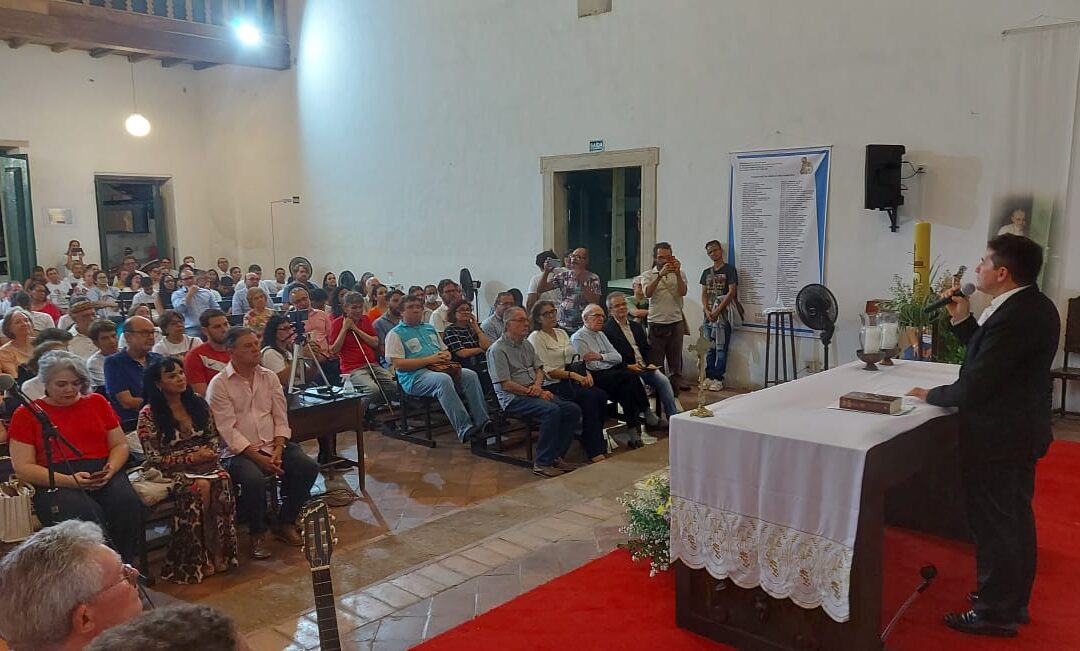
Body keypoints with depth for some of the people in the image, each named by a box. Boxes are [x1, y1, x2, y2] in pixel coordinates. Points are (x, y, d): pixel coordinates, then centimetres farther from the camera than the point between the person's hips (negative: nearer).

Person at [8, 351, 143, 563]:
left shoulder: (97, 402, 18)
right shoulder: (26, 414, 9)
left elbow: (120, 444, 17)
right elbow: (23, 467, 2)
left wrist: (111, 469, -6)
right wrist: (68, 480, -14)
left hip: (103, 475, 3)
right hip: (55, 483, -2)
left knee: (127, 503, -31)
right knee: (84, 514, -35)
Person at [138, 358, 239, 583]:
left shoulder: (198, 403, 10)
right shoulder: (148, 415, -4)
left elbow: (213, 436, 17)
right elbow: (154, 458, -7)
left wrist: (210, 451, -5)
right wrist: (190, 458, -14)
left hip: (205, 462, 4)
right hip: (172, 470, -4)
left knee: (222, 480, -30)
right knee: (201, 487, -34)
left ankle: (220, 553, -23)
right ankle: (200, 559, -21)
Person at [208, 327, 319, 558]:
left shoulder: (269, 377, 10)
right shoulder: (219, 384, -5)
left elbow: (281, 419, 8)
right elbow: (228, 430, -12)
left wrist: (277, 450, -9)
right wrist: (258, 457, -18)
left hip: (273, 445, 5)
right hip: (239, 451, -5)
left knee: (309, 468, -17)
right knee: (254, 479, -34)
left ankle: (285, 523, 4)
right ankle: (257, 533, -5)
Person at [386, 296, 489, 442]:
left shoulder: (430, 328, 27)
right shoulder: (396, 334, 6)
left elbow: (445, 350, 32)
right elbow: (398, 364, -7)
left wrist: (446, 355, 5)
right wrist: (429, 360, -13)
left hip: (441, 369, 6)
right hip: (415, 376, -6)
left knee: (470, 375, -21)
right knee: (443, 380, -37)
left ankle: (482, 422, -25)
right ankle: (464, 429, -42)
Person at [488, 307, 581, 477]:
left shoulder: (526, 344, 17)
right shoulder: (497, 350, -9)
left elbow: (539, 369, 18)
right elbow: (505, 384, -14)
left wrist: (537, 386, -4)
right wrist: (532, 392, -14)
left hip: (534, 392, 8)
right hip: (513, 398, -8)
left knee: (573, 409, -10)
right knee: (552, 410, -32)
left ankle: (556, 456, -4)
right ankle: (542, 463, -24)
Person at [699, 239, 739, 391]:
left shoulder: (729, 270, -2)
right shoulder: (706, 272, 16)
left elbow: (731, 292, -9)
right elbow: (704, 294, 14)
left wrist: (717, 311, -13)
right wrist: (707, 311, -3)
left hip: (723, 314, -5)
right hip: (708, 315, 5)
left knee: (721, 348, -4)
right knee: (709, 348, 7)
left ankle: (718, 379, -1)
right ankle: (709, 377, 12)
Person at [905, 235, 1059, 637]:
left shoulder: (1013, 317, -27)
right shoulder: (1033, 306, 4)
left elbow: (974, 386, -26)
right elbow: (989, 357, 10)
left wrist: (930, 395, -10)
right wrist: (963, 319, 4)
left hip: (997, 438, -10)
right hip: (1020, 430, 10)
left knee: (994, 524, 4)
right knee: (1014, 519, 21)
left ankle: (995, 613, 18)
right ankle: (1012, 600, 37)